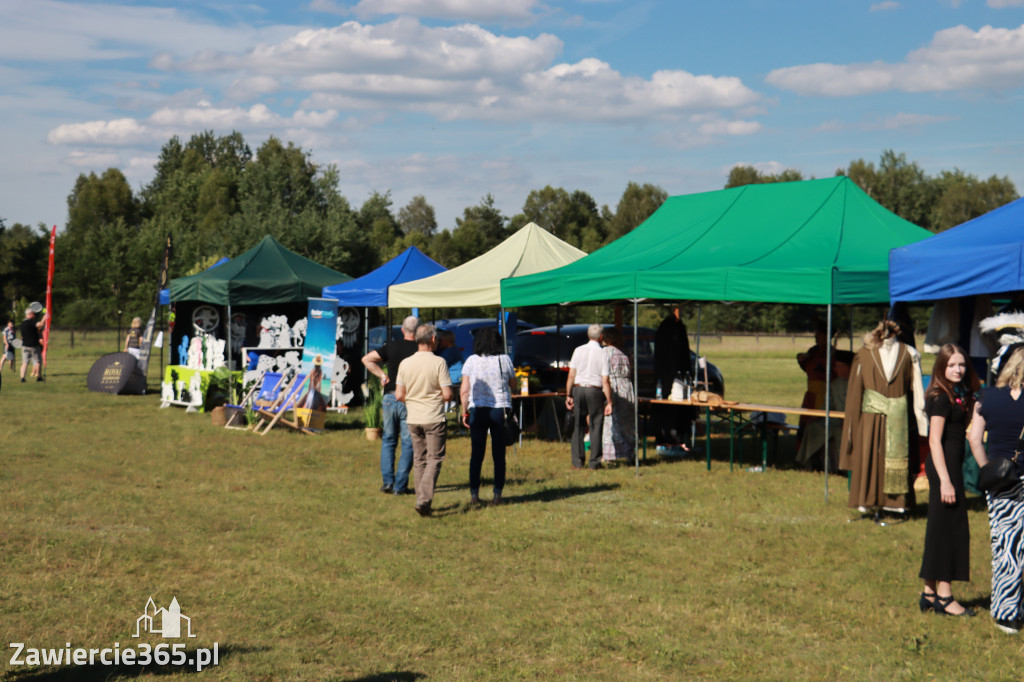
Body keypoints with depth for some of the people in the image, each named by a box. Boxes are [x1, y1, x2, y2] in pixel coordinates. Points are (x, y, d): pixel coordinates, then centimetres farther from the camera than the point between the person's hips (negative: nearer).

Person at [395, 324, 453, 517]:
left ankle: (422, 500, 17)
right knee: (434, 460, 1)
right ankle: (424, 499, -12)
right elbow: (447, 394, -14)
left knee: (419, 460, 14)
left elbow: (399, 395, 2)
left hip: (413, 419, 4)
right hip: (434, 419, -4)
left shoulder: (405, 363, 1)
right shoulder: (438, 362, -12)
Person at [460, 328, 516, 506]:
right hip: (500, 410, 0)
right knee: (499, 455, 7)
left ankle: (474, 494, 5)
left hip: (477, 410, 0)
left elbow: (464, 390, -3)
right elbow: (513, 386, 10)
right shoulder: (505, 360, 0)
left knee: (476, 454, 7)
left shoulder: (472, 361, -1)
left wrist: (465, 412, 5)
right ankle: (497, 494, 6)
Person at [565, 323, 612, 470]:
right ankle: (594, 462, 4)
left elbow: (571, 375, 1)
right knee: (596, 427, 5)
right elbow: (605, 381, -8)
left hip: (578, 389, 3)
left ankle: (577, 462, 8)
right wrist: (609, 402, -4)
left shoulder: (578, 351, 2)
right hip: (595, 391, -3)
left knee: (578, 426, 9)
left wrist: (568, 395, 8)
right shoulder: (602, 354, -5)